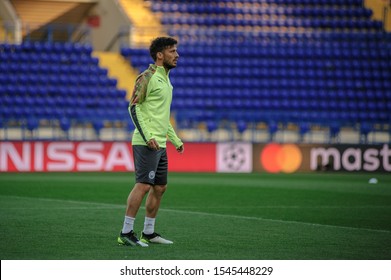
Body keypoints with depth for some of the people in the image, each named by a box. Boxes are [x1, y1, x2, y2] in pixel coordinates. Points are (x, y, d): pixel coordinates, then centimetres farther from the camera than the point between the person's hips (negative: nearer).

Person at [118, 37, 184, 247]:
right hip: (146, 143, -9)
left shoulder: (165, 79, 19)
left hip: (160, 144, 9)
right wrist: (148, 137, -21)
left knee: (160, 187, 10)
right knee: (143, 185, -13)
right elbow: (134, 107, -14)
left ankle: (148, 233, 17)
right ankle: (126, 233, -10)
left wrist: (175, 139, 24)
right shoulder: (148, 77, -10)